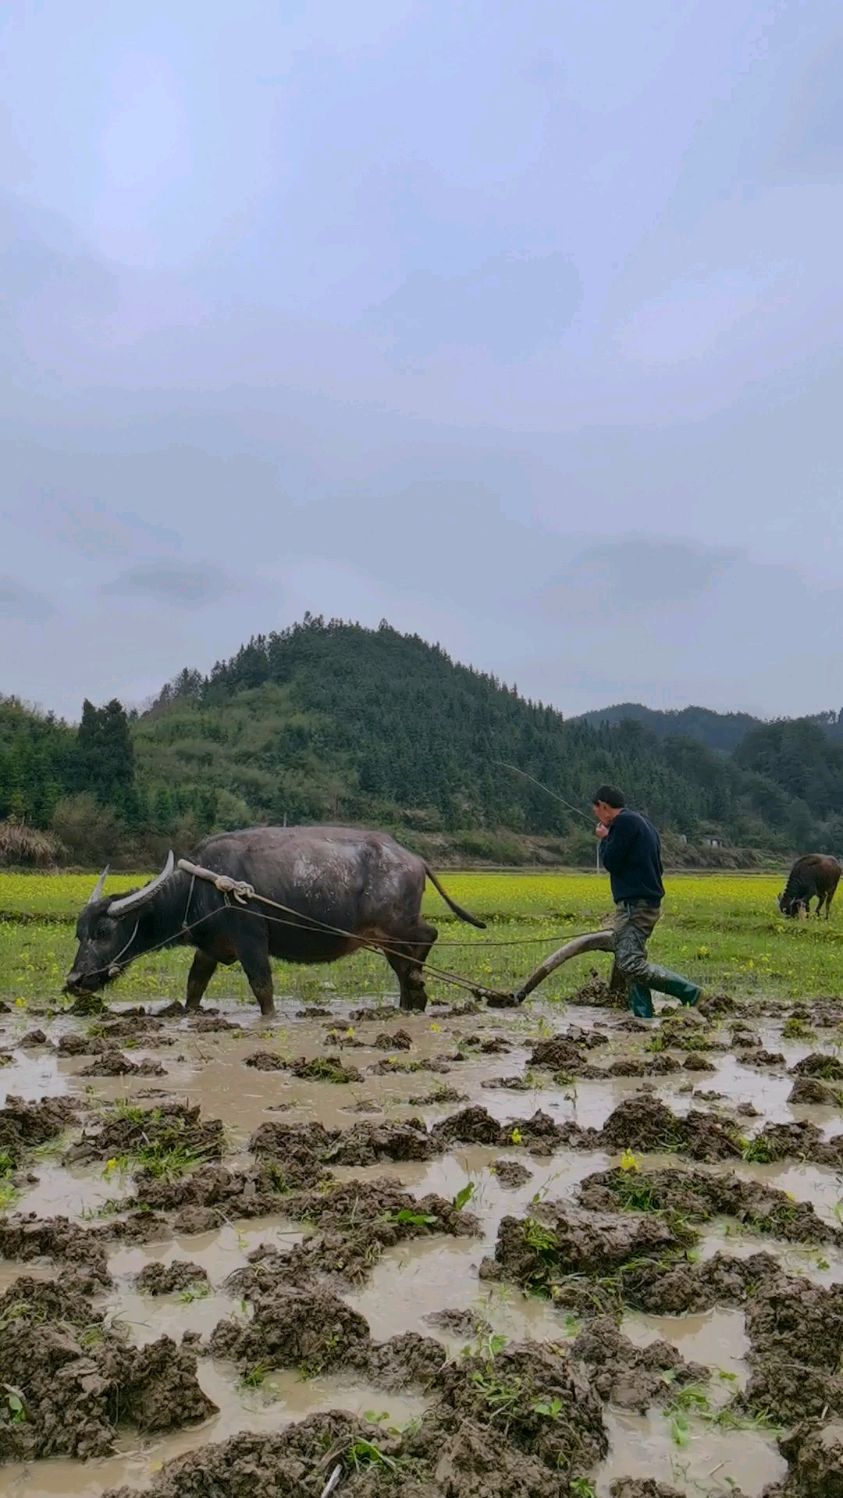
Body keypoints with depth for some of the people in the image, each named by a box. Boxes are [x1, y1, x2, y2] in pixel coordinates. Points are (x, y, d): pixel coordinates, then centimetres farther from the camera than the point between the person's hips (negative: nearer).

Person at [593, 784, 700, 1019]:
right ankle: (643, 1016, 8)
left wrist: (604, 839, 2)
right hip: (649, 902, 11)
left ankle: (690, 993, -11)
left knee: (631, 964, -15)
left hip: (635, 904, -11)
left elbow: (610, 863, -13)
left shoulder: (624, 822, -12)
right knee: (630, 962, 11)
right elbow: (656, 866, 24)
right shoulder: (643, 823, 19)